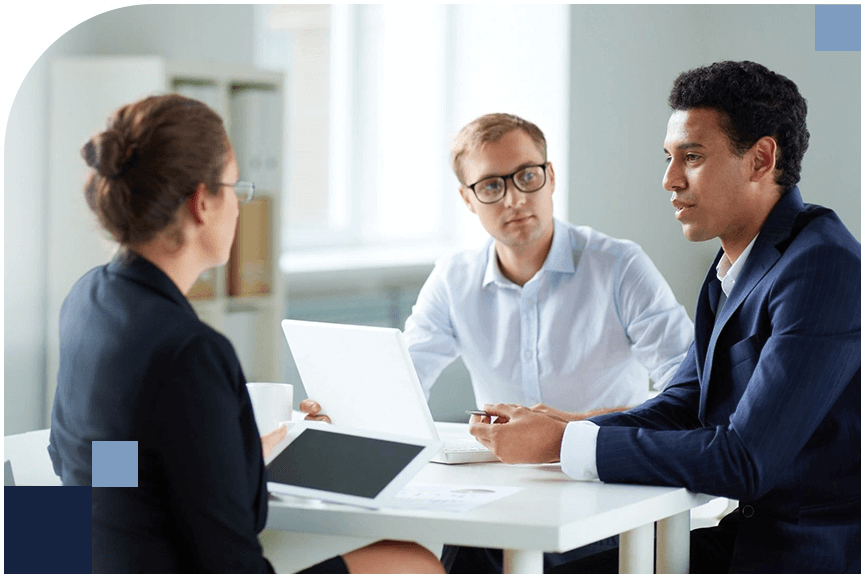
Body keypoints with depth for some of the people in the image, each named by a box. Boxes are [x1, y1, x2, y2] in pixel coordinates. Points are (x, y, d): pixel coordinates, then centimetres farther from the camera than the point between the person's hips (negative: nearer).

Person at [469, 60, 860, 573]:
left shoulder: (823, 269, -20)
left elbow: (744, 459, -26)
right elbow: (681, 406, 13)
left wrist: (563, 444, -21)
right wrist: (548, 431, -4)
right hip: (747, 532, 8)